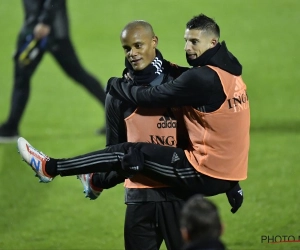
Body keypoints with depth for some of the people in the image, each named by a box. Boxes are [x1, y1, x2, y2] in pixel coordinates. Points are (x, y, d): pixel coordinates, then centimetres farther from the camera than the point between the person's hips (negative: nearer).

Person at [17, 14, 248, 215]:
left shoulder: (204, 78, -19)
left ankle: (49, 168, 10)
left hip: (204, 174, -8)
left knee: (127, 154, 0)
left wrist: (113, 85, 4)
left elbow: (150, 97, -12)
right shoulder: (229, 72, 10)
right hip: (227, 173, 8)